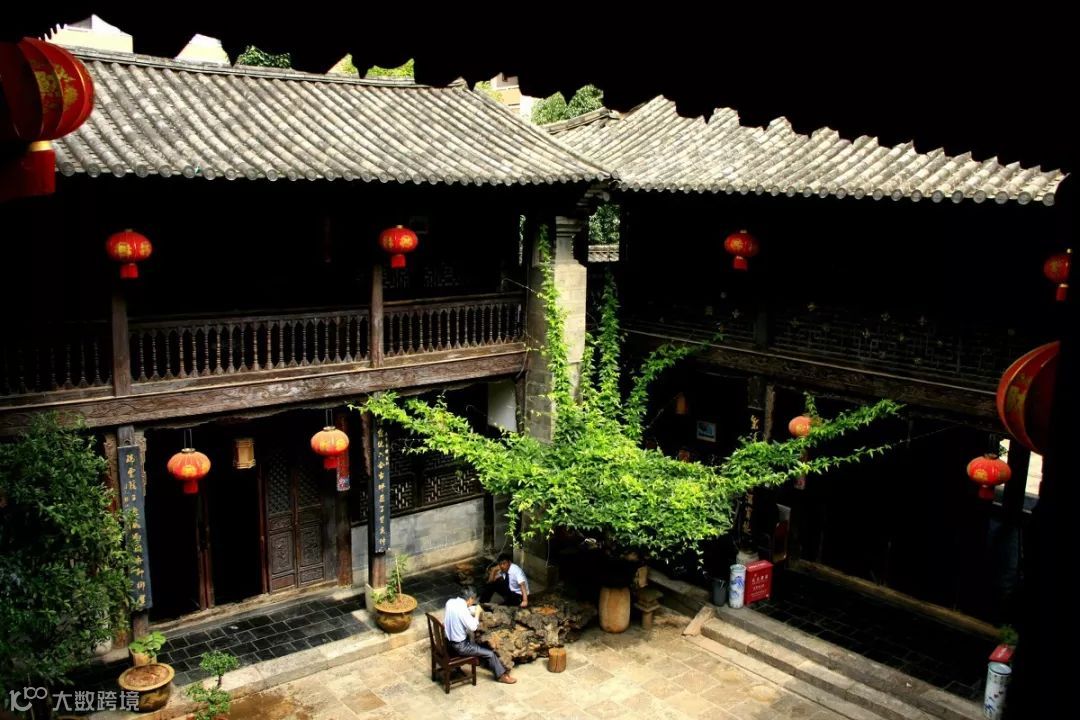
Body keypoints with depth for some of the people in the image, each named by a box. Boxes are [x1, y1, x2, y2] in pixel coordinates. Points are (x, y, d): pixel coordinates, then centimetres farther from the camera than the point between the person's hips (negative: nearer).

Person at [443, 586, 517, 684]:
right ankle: (501, 675, 21)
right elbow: (473, 628, -23)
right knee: (490, 653, 3)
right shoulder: (462, 609, -29)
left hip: (450, 640, 9)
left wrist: (471, 610, 6)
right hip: (459, 645, -9)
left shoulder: (450, 602, -4)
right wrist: (477, 613, -11)